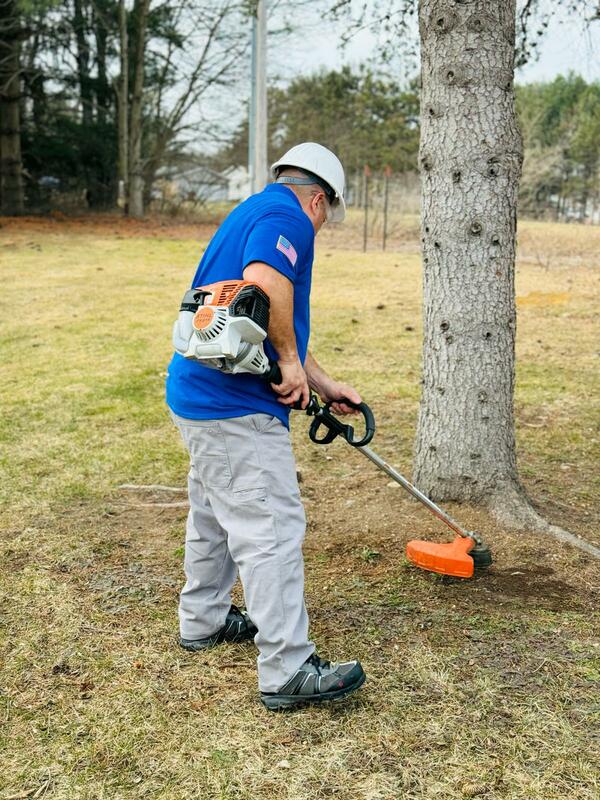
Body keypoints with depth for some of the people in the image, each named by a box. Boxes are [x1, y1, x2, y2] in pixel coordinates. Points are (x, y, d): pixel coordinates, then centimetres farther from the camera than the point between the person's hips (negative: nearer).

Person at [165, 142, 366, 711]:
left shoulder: (252, 212, 23)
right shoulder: (286, 215, -10)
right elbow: (265, 285, -31)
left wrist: (323, 384, 27)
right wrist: (290, 361, -18)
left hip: (199, 396, 11)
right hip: (236, 408, -11)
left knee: (215, 514, 24)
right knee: (272, 529, -8)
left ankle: (203, 620, 40)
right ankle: (288, 671, -3)